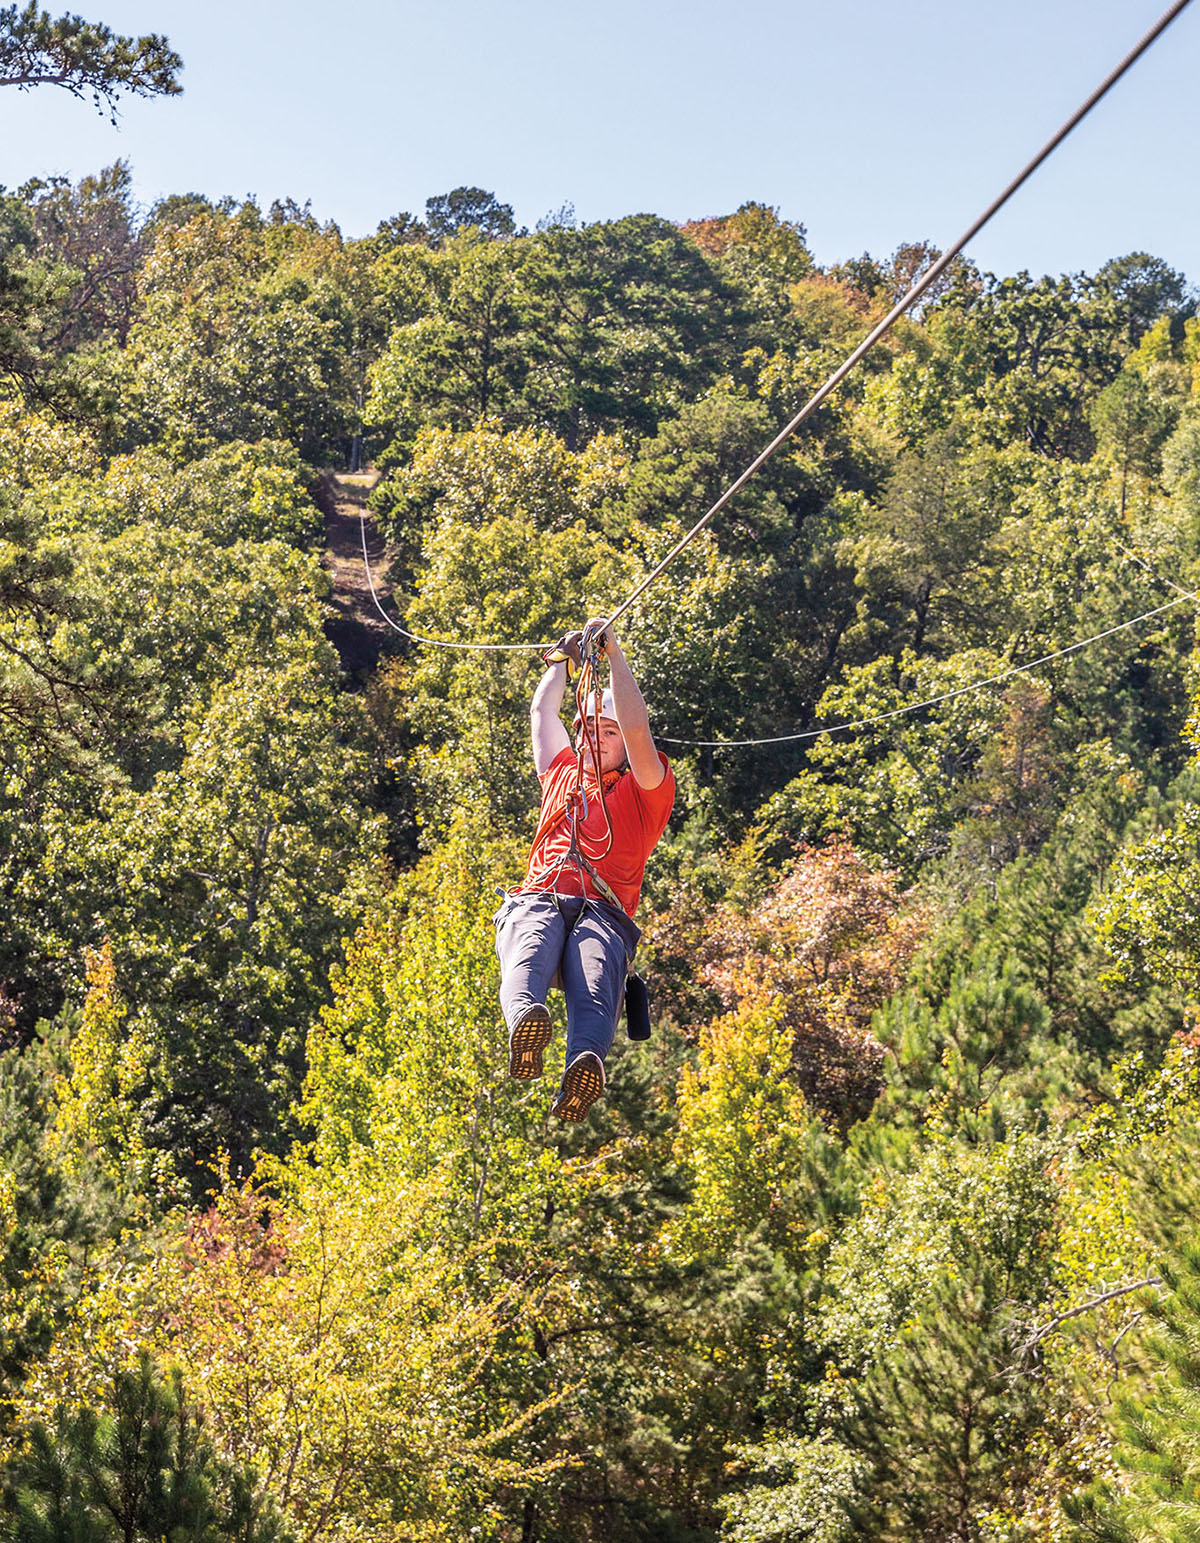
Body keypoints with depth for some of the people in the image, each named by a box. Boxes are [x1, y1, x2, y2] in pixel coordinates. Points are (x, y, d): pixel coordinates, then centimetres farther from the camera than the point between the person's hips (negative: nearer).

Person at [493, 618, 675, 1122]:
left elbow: (637, 729, 9)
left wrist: (615, 654, 12)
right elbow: (541, 711, 41)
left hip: (602, 911, -2)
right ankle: (525, 1024, -70)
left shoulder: (644, 791, 24)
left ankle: (585, 1064, -68)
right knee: (529, 956, -37)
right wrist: (565, 656, 49)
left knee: (594, 983, -37)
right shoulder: (562, 774, 37)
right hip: (536, 900, 2)